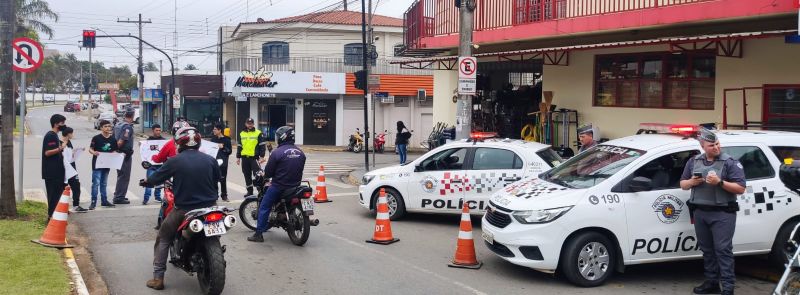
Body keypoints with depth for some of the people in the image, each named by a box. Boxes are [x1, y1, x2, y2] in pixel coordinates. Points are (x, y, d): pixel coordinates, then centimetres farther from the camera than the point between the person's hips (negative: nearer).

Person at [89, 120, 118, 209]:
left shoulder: (113, 139, 6)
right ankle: (93, 201, -2)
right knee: (96, 183, -7)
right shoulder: (96, 138, -8)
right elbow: (90, 149, -5)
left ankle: (104, 201, 24)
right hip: (97, 164, -5)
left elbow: (114, 151, 13)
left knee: (104, 183, 16)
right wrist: (94, 153, -26)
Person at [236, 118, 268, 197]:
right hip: (244, 158, 5)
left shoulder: (258, 133, -1)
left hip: (254, 158, -5)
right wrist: (238, 157, 13)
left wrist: (261, 157, -9)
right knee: (247, 176, 10)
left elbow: (262, 146, -3)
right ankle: (249, 191, 19)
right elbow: (239, 146, 18)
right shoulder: (241, 134, 13)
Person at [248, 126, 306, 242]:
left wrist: (264, 175, 10)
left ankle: (259, 234, 3)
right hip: (295, 185, 6)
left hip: (279, 187, -6)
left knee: (264, 207, 6)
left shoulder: (277, 152, -14)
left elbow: (268, 173, -11)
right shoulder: (300, 152, 4)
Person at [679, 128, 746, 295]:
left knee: (723, 250, -7)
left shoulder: (730, 162, -5)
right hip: (700, 213, 5)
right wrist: (691, 182, -5)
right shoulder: (693, 162, 11)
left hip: (722, 213, -5)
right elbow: (682, 184, 17)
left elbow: (740, 189, -8)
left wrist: (720, 182, -21)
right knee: (707, 249, 11)